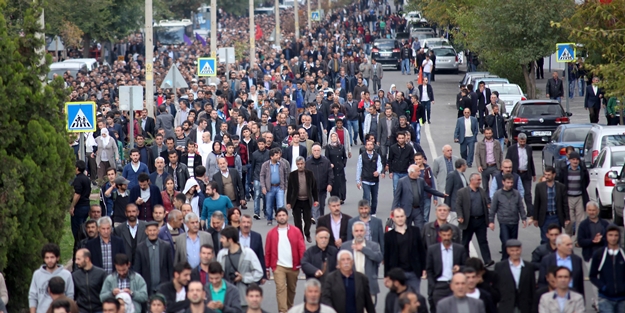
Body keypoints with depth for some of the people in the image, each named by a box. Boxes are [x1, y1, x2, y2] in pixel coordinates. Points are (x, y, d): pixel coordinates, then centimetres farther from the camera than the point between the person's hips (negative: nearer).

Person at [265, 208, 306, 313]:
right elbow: (268, 251, 4)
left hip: (293, 266, 1)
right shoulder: (271, 233, 2)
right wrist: (267, 268, 3)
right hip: (278, 266, -1)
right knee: (281, 288, -13)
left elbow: (302, 248, -2)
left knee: (292, 289, 12)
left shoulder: (296, 231, 2)